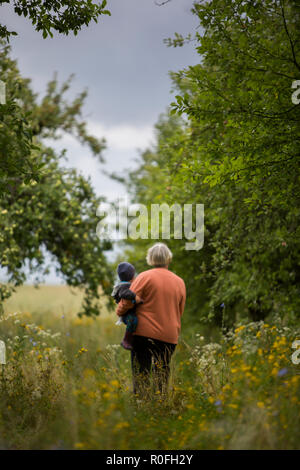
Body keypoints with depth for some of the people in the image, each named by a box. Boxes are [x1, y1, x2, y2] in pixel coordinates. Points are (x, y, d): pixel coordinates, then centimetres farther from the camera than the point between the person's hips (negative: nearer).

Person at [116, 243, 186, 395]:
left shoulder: (144, 277, -5)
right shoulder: (180, 282, 10)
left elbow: (128, 301, -8)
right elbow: (180, 311, 16)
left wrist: (119, 312, 10)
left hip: (145, 332, -4)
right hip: (170, 335, 4)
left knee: (140, 374, 0)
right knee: (162, 373, 10)